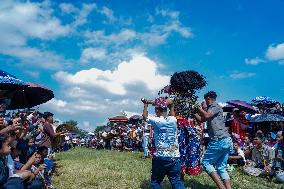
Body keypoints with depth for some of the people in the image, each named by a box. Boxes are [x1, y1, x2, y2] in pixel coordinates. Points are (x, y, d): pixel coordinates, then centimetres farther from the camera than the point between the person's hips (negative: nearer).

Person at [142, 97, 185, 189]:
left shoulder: (156, 120, -9)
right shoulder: (173, 119, 0)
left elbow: (145, 116, 12)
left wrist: (145, 105, 24)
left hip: (160, 157, -3)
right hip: (175, 157, 4)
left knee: (155, 181, 14)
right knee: (176, 181, 10)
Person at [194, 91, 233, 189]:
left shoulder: (215, 106, -4)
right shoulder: (212, 108, 21)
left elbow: (207, 115, -21)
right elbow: (202, 119, 27)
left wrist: (200, 108, -5)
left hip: (219, 141, -9)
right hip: (227, 141, 9)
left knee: (206, 162, 0)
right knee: (221, 167, 13)